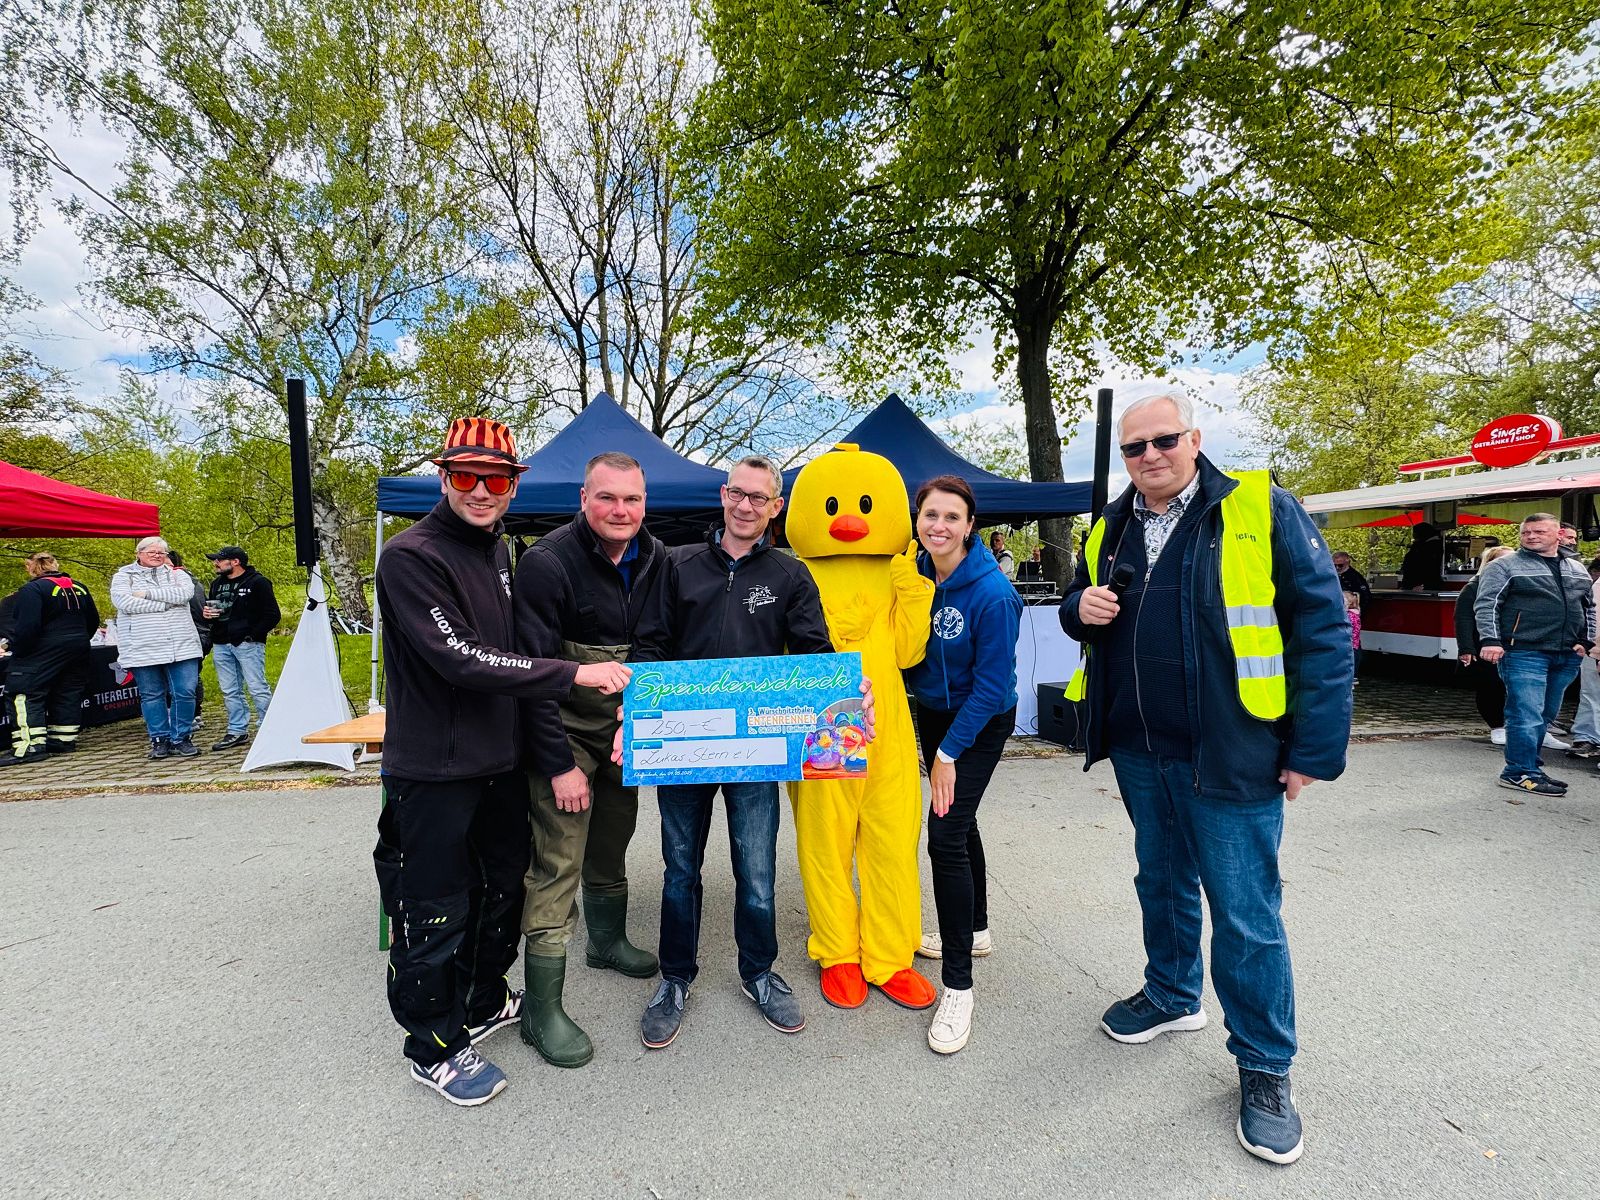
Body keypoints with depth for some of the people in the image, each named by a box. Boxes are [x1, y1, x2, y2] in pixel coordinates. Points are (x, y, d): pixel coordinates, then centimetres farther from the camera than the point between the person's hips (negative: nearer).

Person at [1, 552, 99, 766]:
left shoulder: (33, 590, -12)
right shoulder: (79, 588, 10)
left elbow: (27, 626, -20)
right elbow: (93, 620, 16)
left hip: (43, 652, -7)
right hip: (78, 651, 7)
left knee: (27, 694, -4)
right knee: (68, 694, 13)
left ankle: (30, 746, -10)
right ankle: (65, 740, 18)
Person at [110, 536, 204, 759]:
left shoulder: (176, 574, 13)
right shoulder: (124, 575, 8)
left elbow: (185, 592, -9)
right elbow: (123, 602, -10)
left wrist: (148, 593, -10)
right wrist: (166, 603, -11)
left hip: (181, 646, 1)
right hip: (143, 647, -1)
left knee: (185, 692, -2)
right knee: (152, 696, 5)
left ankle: (182, 738, 9)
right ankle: (160, 740, 16)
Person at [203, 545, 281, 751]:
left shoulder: (258, 582, -5)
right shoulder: (217, 583, 17)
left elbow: (273, 615, -9)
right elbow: (209, 607, 31)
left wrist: (252, 635, -13)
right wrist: (207, 614, 7)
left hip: (248, 645, -7)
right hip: (221, 645, 7)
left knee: (257, 689, -7)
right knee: (230, 692, 10)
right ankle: (237, 731, 18)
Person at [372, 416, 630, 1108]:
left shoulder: (498, 552, 9)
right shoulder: (412, 557, -17)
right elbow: (461, 660, -26)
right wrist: (572, 674, -28)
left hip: (499, 759, 8)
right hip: (433, 770, -8)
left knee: (503, 885, 21)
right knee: (436, 911, 5)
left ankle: (485, 1004, 43)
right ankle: (435, 1048, 27)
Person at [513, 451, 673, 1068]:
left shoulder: (654, 559, -2)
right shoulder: (548, 562, -20)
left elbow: (654, 643, 0)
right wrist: (559, 763, -20)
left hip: (622, 732, 6)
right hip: (564, 736, -6)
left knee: (611, 843, 22)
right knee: (556, 865, -5)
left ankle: (607, 941, 46)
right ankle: (542, 1012, 10)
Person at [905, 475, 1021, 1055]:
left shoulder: (992, 592, -25)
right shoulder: (916, 573, -7)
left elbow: (992, 684, -21)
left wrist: (949, 752, -18)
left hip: (979, 723, -7)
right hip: (931, 713, 7)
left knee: (946, 837, -12)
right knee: (959, 820, 21)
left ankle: (958, 985, 2)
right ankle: (975, 929, 43)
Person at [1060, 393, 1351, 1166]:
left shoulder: (1261, 510, -9)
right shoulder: (1110, 529, 8)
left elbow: (1323, 628, -10)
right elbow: (1080, 605, 20)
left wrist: (1315, 748, -12)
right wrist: (1082, 608, -5)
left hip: (1228, 754, -5)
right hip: (1138, 752, 5)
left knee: (1246, 913, 5)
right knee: (1163, 883, 22)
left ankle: (1264, 1069, 26)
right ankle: (1172, 996, 45)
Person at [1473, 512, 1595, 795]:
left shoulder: (1577, 570, 17)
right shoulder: (1505, 566, -2)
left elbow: (1589, 607, 25)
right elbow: (1486, 605, -9)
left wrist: (1585, 641, 15)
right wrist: (1490, 640, -18)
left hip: (1567, 656, 7)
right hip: (1525, 653, -6)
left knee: (1546, 716, 12)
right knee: (1527, 715, -10)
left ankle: (1530, 767, 23)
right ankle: (1521, 773, -4)